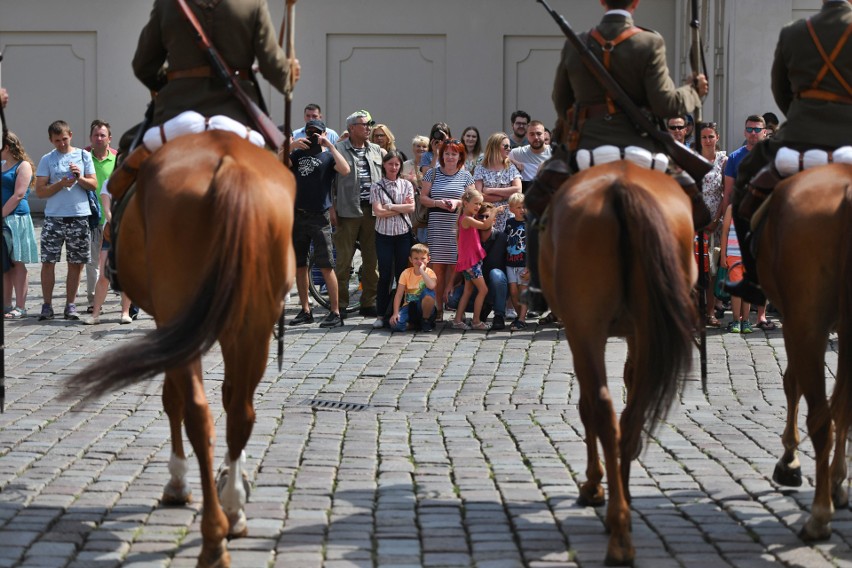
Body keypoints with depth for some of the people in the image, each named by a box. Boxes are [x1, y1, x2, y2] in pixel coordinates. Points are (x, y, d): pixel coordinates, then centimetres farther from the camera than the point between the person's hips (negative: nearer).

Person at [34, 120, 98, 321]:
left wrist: (80, 178, -14)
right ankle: (47, 305, 4)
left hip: (79, 216, 1)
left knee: (76, 263, 5)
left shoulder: (83, 155, 7)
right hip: (53, 218, -1)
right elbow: (40, 191, -1)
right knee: (48, 262, -3)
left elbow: (94, 185, 4)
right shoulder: (47, 160, 5)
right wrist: (61, 184, -14)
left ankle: (70, 305, 13)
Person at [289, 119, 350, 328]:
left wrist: (329, 145, -15)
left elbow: (345, 170, -17)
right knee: (299, 265, 8)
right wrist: (291, 145, -13)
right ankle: (305, 311, 18)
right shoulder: (298, 154, 14)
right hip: (297, 215, 4)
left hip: (319, 217, -4)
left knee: (326, 266, -8)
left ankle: (335, 312, -6)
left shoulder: (328, 156, 4)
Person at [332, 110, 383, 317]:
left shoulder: (376, 151, 15)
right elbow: (331, 180, -2)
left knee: (372, 259, 7)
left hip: (372, 211, 5)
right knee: (344, 258, -3)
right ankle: (340, 303, 3)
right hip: (348, 212, -5)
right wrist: (333, 208, -8)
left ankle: (369, 302, 15)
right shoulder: (339, 150, 0)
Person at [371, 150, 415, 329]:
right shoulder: (376, 187, 1)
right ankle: (381, 315, 5)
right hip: (384, 235, -1)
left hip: (403, 234, 1)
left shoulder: (406, 185, 7)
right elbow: (378, 212, -9)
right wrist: (401, 208, -8)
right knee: (385, 275, 0)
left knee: (402, 274, 3)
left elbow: (411, 208, -4)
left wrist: (390, 207, -10)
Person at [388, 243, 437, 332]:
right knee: (395, 324, -30)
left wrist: (421, 270, -27)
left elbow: (431, 286, -31)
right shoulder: (406, 273, -3)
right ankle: (413, 323, 5)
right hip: (409, 306, 1)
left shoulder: (429, 272, -7)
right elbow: (399, 294, -7)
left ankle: (426, 321, -10)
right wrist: (395, 313, -18)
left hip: (424, 307, -1)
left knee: (429, 292, -34)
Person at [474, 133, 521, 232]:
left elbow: (518, 189, -5)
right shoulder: (480, 169, 4)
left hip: (507, 219, 2)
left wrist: (491, 190, -8)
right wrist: (506, 195, -9)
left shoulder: (511, 168, 11)